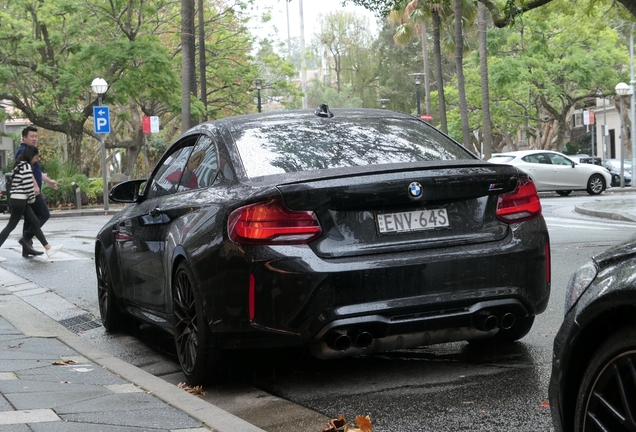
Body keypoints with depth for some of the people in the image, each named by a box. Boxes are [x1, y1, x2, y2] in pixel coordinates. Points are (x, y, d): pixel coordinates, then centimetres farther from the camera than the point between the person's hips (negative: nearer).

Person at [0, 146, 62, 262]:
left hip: (16, 199, 10)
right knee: (11, 226, -6)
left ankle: (48, 248, 12)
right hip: (20, 200, -10)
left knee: (35, 223, 10)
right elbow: (28, 184, -17)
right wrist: (32, 198, -3)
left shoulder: (19, 165, 16)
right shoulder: (26, 166, -13)